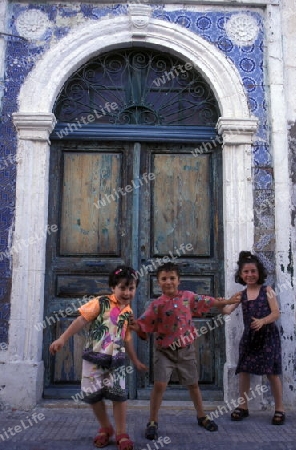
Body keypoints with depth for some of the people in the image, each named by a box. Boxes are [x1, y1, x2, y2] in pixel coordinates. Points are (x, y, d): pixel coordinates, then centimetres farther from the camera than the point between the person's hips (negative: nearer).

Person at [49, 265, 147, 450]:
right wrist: (62, 338, -19)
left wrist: (136, 361, 23)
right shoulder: (101, 302, -7)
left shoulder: (128, 312, 8)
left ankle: (121, 433, 17)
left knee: (119, 395, 0)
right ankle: (105, 428, 27)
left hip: (116, 360, 3)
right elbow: (81, 320, -11)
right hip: (94, 358, -3)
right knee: (94, 395, 5)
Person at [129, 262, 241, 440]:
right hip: (164, 351, -3)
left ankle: (202, 417, 38)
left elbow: (207, 301, 11)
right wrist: (135, 325, -36)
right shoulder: (157, 304, -12)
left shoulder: (188, 296, -3)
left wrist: (227, 302, 18)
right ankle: (153, 422, 8)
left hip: (186, 349, 3)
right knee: (159, 385, -10)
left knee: (193, 384, 17)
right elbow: (144, 324, -14)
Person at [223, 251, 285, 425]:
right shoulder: (241, 295, 5)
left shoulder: (267, 290, -2)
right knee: (243, 370, 3)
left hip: (268, 336, -3)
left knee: (272, 372, 1)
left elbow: (276, 313, -9)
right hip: (249, 337, 3)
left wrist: (262, 321, -27)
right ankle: (243, 406, 17)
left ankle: (279, 409, 15)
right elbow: (227, 310, -7)